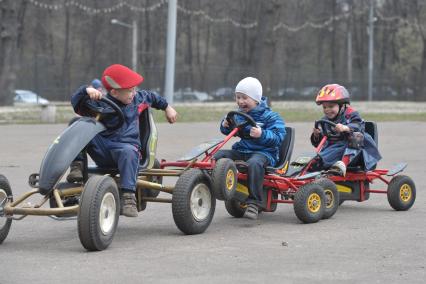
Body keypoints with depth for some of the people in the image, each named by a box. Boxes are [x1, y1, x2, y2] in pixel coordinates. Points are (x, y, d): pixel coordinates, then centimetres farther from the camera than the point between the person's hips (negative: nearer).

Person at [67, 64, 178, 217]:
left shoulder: (138, 99, 11)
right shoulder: (100, 104, -3)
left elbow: (151, 96, 32)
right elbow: (76, 101, -13)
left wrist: (167, 107, 43)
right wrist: (87, 90, -31)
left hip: (127, 145, 1)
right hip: (101, 150, -1)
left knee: (128, 152, -39)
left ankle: (128, 197, -44)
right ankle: (77, 166, -22)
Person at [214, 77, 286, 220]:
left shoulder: (269, 116, -4)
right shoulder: (239, 115, 14)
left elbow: (278, 137, -14)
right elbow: (228, 131, 27)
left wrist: (262, 134, -32)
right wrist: (225, 126, 2)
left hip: (263, 152, -6)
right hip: (241, 151, 6)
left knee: (254, 163, -40)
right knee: (218, 155, -15)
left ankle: (253, 203, -37)